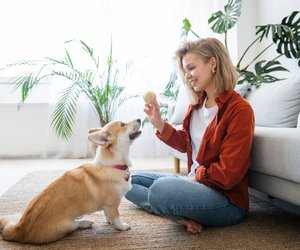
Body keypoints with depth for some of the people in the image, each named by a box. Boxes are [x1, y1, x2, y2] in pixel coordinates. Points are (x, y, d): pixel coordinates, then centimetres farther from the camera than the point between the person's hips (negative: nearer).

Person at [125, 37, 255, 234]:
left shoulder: (239, 109, -17)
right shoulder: (197, 103, 5)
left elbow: (228, 174, -19)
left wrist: (196, 175, -6)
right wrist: (159, 124, 3)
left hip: (227, 199, -9)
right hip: (194, 181, 9)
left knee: (162, 188, -37)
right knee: (128, 181, 9)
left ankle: (181, 215, -5)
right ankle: (183, 215, -6)